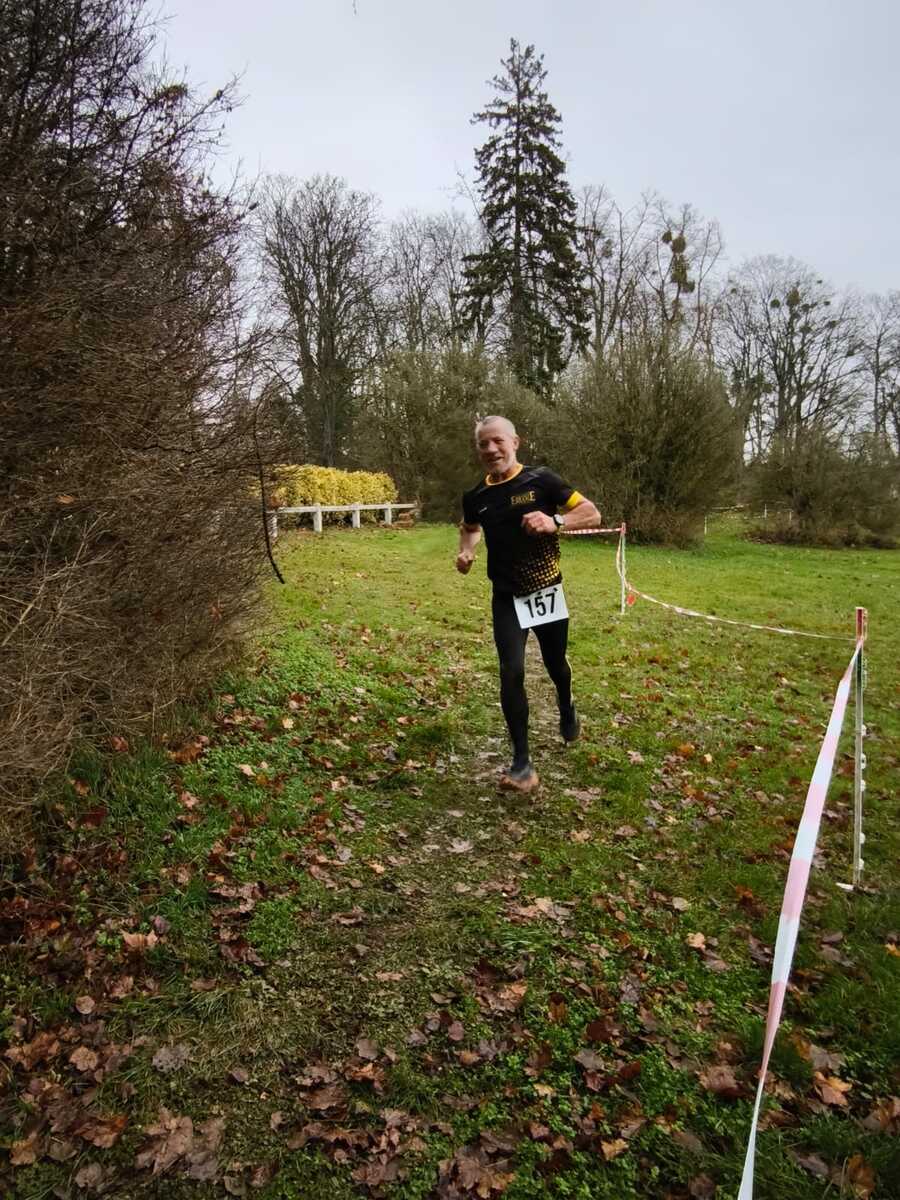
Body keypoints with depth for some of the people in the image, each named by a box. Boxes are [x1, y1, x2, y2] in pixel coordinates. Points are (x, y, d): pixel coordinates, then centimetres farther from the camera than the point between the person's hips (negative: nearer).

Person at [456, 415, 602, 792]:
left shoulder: (541, 480, -12)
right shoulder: (476, 497, -1)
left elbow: (591, 513, -12)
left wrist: (555, 522, -31)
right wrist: (466, 550, 0)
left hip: (546, 592, -1)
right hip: (506, 599, 1)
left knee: (555, 664, 18)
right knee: (512, 672, -14)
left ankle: (567, 711, 54)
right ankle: (522, 764, -6)